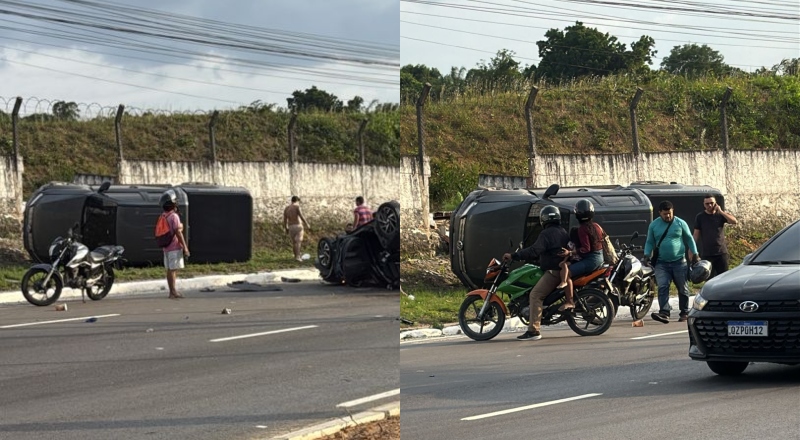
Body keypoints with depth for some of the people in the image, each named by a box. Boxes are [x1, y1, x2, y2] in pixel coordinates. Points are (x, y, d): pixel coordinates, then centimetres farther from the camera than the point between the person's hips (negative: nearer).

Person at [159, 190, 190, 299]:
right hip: (175, 247, -8)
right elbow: (178, 233, -17)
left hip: (167, 248, 8)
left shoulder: (163, 216, 11)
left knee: (170, 270, 11)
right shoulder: (174, 216, -15)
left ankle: (172, 291, 17)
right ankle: (173, 292, -6)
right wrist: (185, 247, -14)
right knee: (173, 269, -7)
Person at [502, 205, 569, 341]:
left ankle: (534, 330, -24)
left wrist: (513, 256, -21)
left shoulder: (546, 234, -11)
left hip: (553, 270, -10)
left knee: (535, 295, -15)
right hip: (563, 268, 10)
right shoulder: (563, 232, 18)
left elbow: (534, 251, -22)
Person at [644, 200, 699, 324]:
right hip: (662, 263, 0)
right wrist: (647, 255, -2)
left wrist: (694, 254, 5)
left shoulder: (680, 223, 2)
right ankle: (664, 313, -23)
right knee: (662, 287, -15)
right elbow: (650, 242, 12)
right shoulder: (654, 225, 6)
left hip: (679, 262, 0)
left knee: (683, 289, 6)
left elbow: (689, 239, 10)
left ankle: (684, 312, 19)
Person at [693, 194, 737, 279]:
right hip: (707, 254, 0)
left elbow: (734, 221, -10)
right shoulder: (700, 217, 4)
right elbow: (696, 235, 5)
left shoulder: (720, 214, 5)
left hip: (721, 252, 0)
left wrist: (721, 212, -13)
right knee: (710, 278, 2)